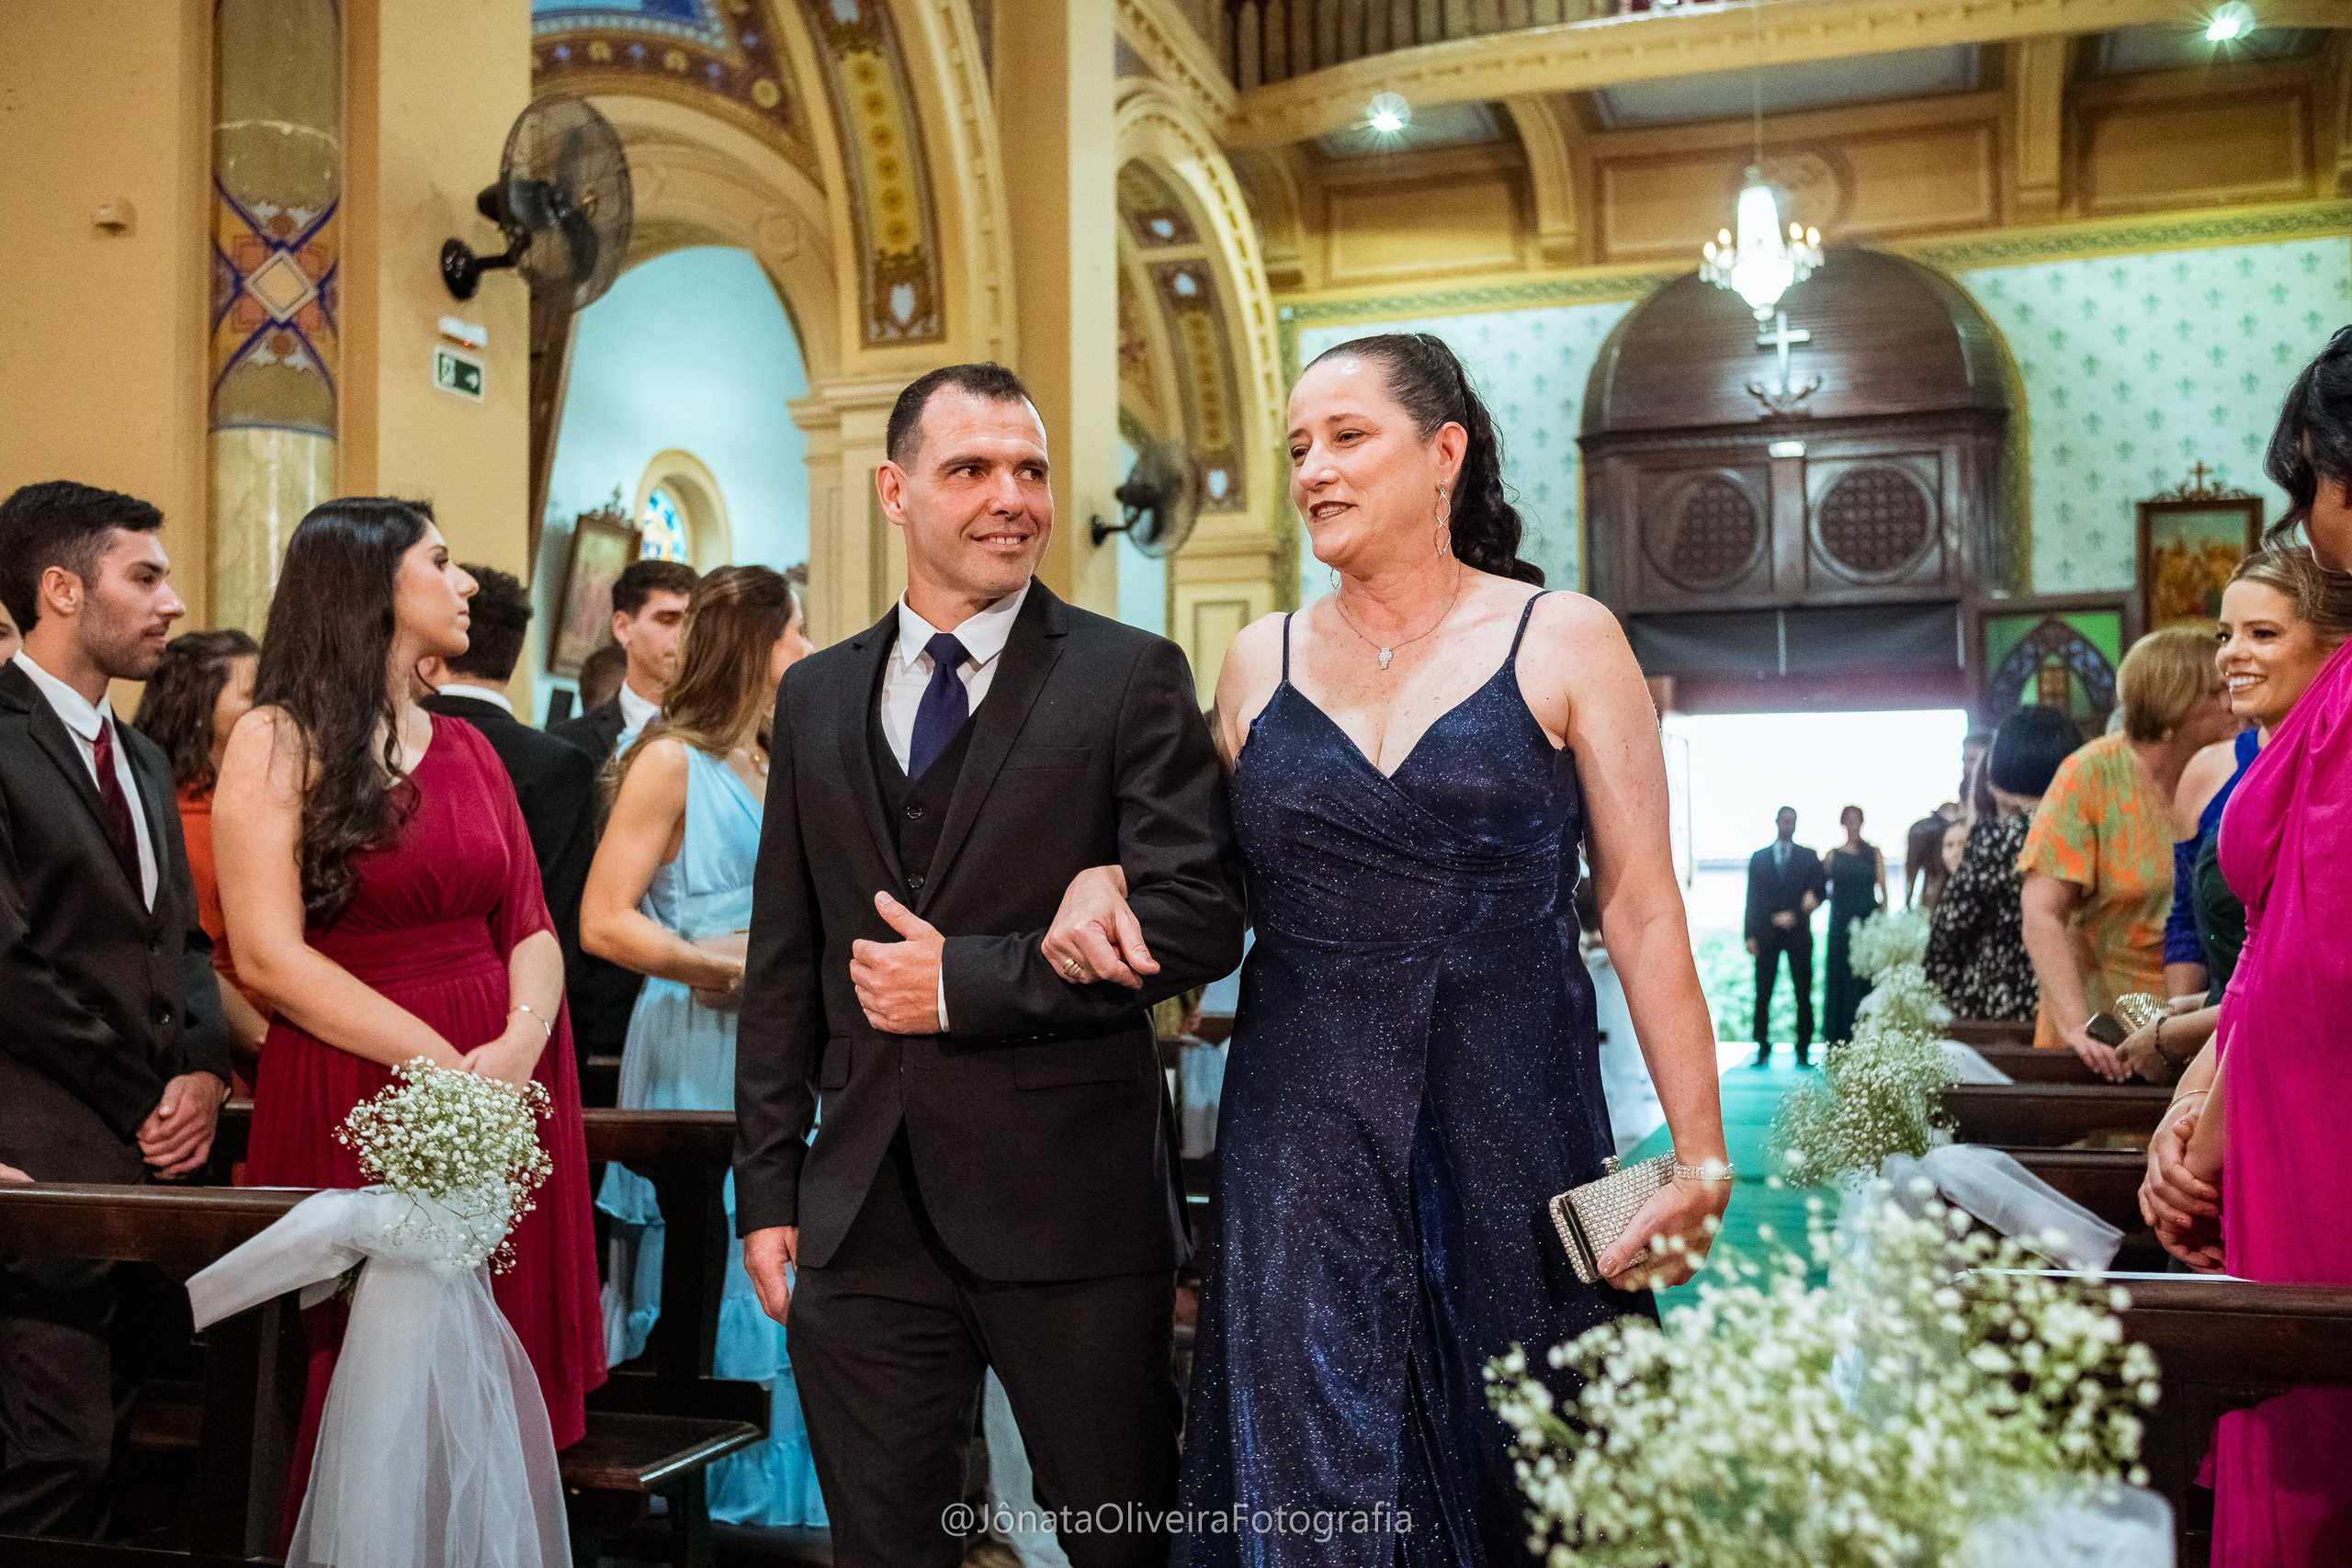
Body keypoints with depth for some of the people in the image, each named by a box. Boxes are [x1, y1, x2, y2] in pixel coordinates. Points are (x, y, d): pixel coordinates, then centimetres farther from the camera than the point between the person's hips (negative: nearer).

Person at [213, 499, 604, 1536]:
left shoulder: (468, 748, 14)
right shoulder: (279, 741, -3)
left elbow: (530, 928, 10)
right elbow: (269, 955, -11)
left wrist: (521, 1042, -11)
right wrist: (441, 1066, -16)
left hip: (503, 1092, 5)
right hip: (349, 1093, -5)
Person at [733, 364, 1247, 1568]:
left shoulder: (1131, 676, -3)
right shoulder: (816, 697, 10)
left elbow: (1198, 919, -12)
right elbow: (783, 964, 12)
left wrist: (966, 979, -14)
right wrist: (768, 1187, 9)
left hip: (1073, 1210, -3)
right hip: (862, 1220, 4)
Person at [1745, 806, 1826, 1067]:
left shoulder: (1809, 857, 10)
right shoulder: (1758, 858, 12)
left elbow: (1818, 894, 4)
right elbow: (1752, 899, 7)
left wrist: (1795, 915, -11)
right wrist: (1750, 935, -1)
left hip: (1798, 933, 0)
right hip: (1766, 935, 0)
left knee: (1803, 995, -1)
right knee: (1763, 994, -2)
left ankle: (1803, 1050, 3)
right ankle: (1763, 1049, 3)